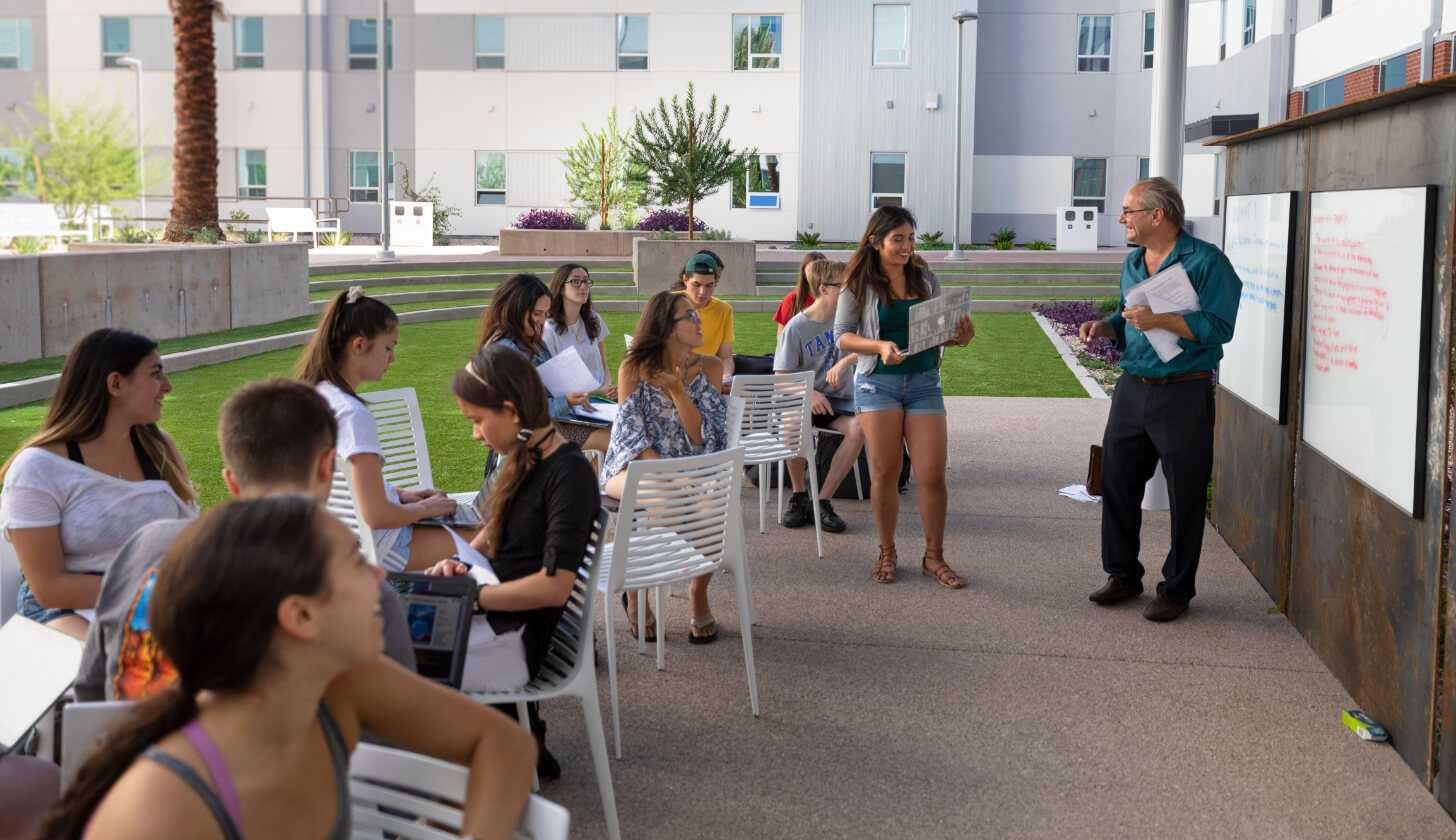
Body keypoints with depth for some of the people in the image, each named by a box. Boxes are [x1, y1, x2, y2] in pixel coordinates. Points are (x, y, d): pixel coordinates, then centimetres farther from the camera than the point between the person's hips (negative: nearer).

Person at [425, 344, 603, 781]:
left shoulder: (569, 474, -18)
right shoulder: (526, 459, 7)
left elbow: (555, 586, -22)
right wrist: (460, 563, 1)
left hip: (518, 636, -9)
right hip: (497, 612, 9)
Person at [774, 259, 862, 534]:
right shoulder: (796, 327, -6)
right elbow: (781, 377, -7)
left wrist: (845, 362, -24)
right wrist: (809, 394, -24)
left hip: (838, 398, 2)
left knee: (858, 428, -31)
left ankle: (823, 501, -22)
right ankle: (798, 495, -13)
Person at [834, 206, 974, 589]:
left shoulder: (925, 278, 7)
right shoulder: (860, 285, -3)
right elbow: (842, 335, -4)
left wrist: (960, 337, -7)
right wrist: (880, 346, -20)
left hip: (924, 382, 2)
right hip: (878, 382, -2)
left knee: (932, 475, -2)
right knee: (884, 474, 4)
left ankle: (934, 557, 13)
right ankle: (886, 553, 20)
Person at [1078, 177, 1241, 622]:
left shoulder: (1206, 262, -11)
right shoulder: (1132, 263, 13)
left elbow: (1219, 327, -18)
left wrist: (1159, 319, -24)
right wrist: (1104, 326, 3)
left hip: (1184, 394, -7)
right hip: (1132, 388, 7)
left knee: (1185, 497, 3)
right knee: (1117, 483, 10)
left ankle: (1177, 590, 14)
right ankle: (1123, 575, 25)